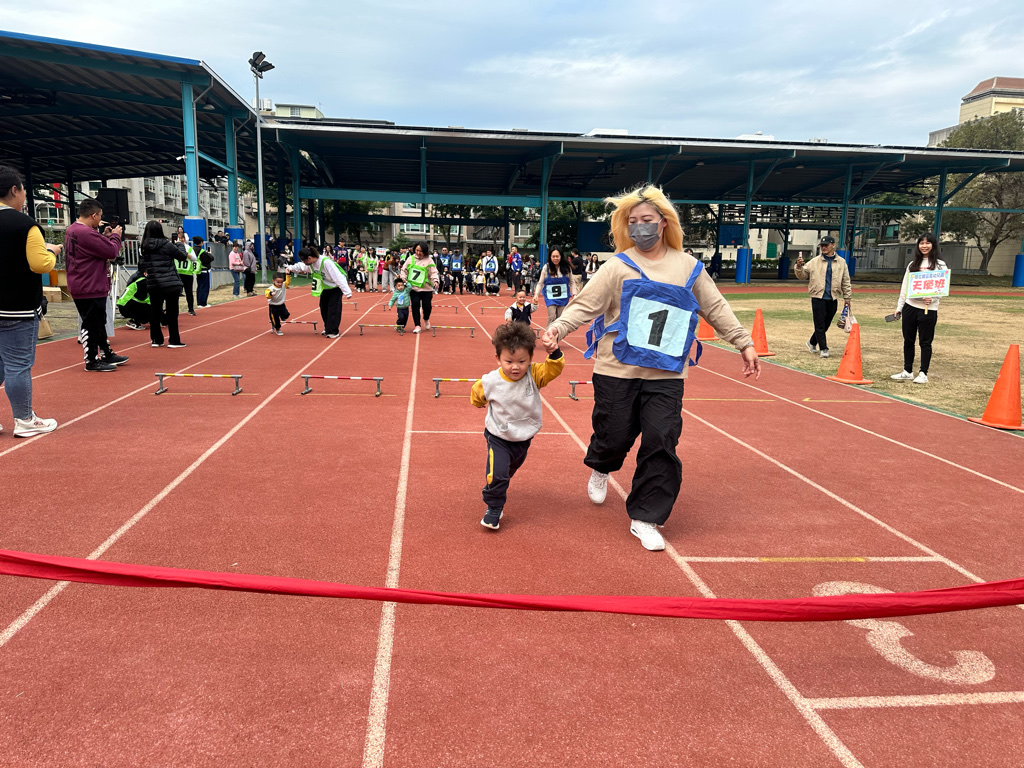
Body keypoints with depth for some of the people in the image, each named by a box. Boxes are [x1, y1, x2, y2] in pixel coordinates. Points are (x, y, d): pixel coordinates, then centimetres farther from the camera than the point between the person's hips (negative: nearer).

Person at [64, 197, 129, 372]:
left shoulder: (72, 230, 12)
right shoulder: (86, 233, -22)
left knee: (98, 322, 19)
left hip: (81, 286, 11)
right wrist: (115, 236, -3)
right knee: (92, 323, -1)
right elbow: (112, 251, -19)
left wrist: (105, 236, 9)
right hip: (90, 287, -11)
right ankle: (91, 361, 8)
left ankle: (107, 354, 30)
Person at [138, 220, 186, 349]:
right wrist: (180, 245, 20)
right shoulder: (166, 244, -8)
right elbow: (181, 256, 3)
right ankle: (174, 341, 1)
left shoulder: (143, 248, 4)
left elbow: (141, 266, 6)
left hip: (153, 285, 4)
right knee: (172, 312, 0)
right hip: (171, 284, -4)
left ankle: (156, 339, 18)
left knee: (155, 312, 11)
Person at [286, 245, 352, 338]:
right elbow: (300, 266, 15)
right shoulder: (310, 263, -10)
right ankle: (328, 328, 24)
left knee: (333, 308, -11)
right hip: (325, 286, 8)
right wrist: (291, 268, -1)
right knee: (323, 307, 9)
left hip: (336, 286, -8)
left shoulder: (326, 262, -34)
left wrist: (347, 292, -34)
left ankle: (334, 331, -4)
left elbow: (338, 277, -34)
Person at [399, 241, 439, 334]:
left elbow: (433, 272, -5)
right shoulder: (411, 259, 6)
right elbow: (404, 270, 12)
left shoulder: (429, 260, -2)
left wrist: (435, 281, -21)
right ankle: (417, 325, 7)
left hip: (426, 288, -2)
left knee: (426, 306, 0)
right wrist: (403, 278, -3)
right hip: (414, 288, 2)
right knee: (415, 306, -2)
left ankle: (426, 319, 32)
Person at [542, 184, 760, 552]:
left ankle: (644, 518, 12)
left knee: (661, 443, -4)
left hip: (666, 374, 2)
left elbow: (716, 308, 16)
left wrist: (744, 343, 15)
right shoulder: (618, 267, -1)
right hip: (618, 370, -2)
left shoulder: (688, 267, 9)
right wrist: (558, 327, -23)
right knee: (615, 436, 3)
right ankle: (601, 469, 42)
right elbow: (585, 304, -6)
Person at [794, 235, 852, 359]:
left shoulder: (841, 263, 9)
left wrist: (847, 298, 9)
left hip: (833, 299, 2)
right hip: (818, 298, -2)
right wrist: (799, 266, -18)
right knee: (820, 324, -6)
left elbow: (846, 282, 12)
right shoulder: (814, 262, 4)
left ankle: (812, 343, 30)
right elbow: (802, 275, 2)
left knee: (825, 325, 11)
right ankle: (823, 349, -1)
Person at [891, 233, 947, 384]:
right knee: (908, 340, 9)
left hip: (928, 308, -4)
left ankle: (923, 373, 8)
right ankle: (907, 371, 18)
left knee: (925, 342, 1)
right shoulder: (913, 264, 13)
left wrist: (932, 298, -23)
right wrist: (899, 307, 10)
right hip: (909, 306, 4)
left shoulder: (940, 265, 1)